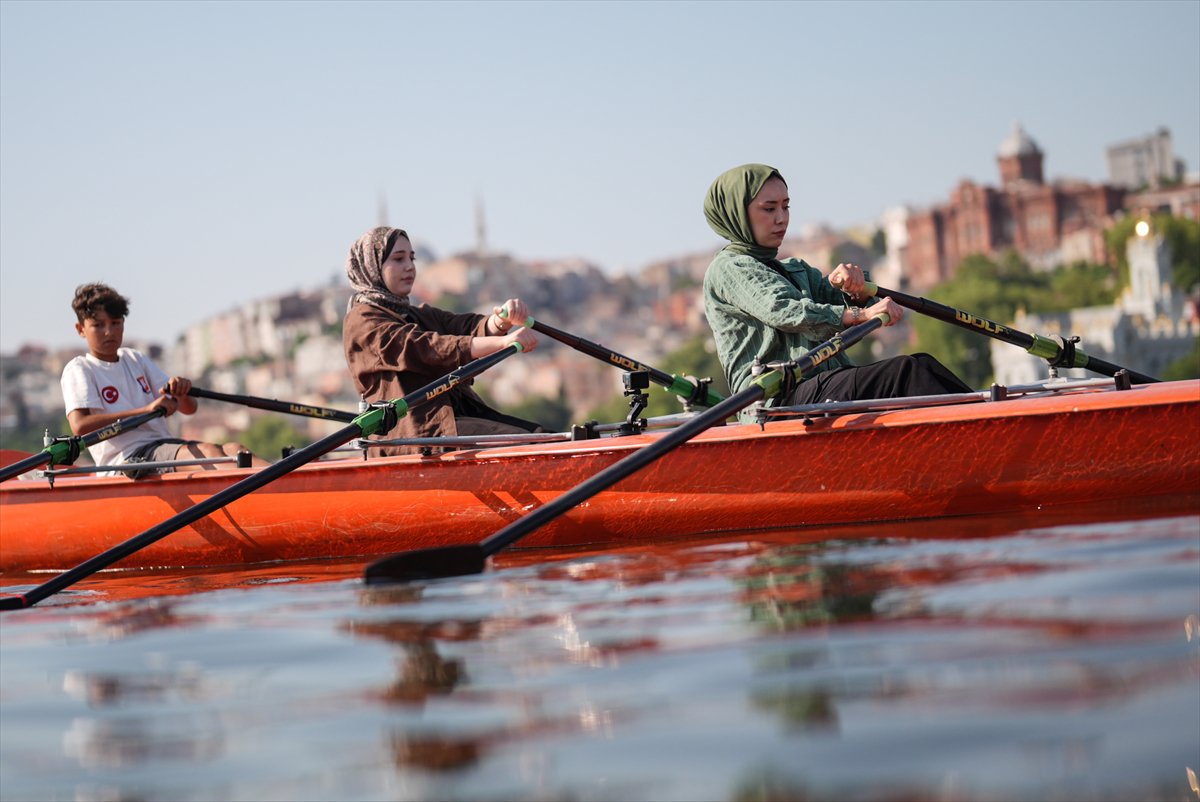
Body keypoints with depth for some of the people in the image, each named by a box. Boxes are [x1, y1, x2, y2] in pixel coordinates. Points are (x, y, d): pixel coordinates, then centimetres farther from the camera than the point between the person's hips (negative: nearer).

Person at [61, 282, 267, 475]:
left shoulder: (136, 359, 22)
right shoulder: (79, 370, 3)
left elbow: (189, 409, 16)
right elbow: (79, 426, -17)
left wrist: (181, 393, -10)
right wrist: (145, 410, -21)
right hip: (125, 459, -6)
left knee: (233, 449, -20)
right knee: (207, 451, -30)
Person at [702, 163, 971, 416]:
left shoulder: (797, 270, 29)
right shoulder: (727, 268, 3)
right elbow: (786, 313, -14)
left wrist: (853, 287, -7)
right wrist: (860, 314, -25)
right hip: (775, 400, -8)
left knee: (921, 365, -16)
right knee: (904, 371, -25)